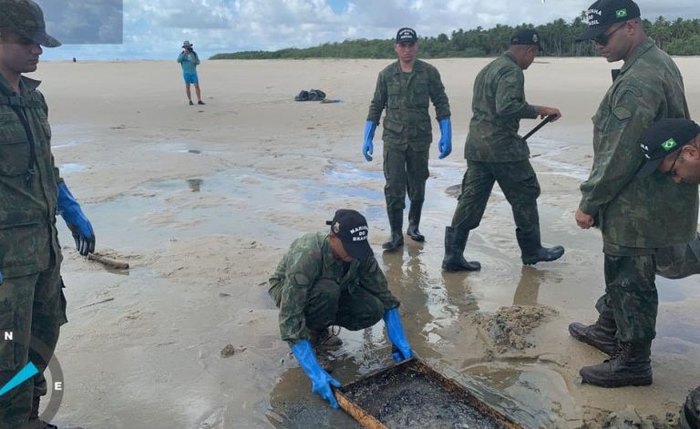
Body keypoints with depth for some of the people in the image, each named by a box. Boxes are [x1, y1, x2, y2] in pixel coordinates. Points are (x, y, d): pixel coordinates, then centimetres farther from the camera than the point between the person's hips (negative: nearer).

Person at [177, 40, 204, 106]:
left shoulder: (194, 53, 2)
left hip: (193, 72, 2)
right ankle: (190, 101, 7)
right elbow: (178, 60, -19)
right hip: (186, 73, -2)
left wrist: (195, 61, -20)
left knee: (197, 86, -4)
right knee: (187, 86, 1)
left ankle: (199, 100, 1)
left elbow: (198, 62, 4)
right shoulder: (182, 54, -2)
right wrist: (184, 53, -26)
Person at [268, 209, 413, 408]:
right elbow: (289, 320, -43)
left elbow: (383, 294, -13)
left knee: (373, 310, -21)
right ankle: (312, 334, -8)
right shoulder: (305, 257, -41)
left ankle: (319, 328, 4)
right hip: (287, 290, -5)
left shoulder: (360, 252, -25)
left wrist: (400, 341, -20)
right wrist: (316, 374, -47)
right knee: (328, 291, -38)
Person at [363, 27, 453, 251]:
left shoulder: (429, 72, 0)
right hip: (393, 139, 0)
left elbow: (441, 104, 2)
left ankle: (413, 226, 32)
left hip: (420, 139, 0)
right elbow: (376, 107, 8)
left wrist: (446, 137, -5)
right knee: (393, 188, -6)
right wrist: (367, 139, 4)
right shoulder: (386, 74, 3)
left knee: (417, 187, 11)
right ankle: (396, 235, 4)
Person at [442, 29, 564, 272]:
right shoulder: (512, 71, -12)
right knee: (524, 196, 7)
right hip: (502, 145, -9)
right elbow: (506, 107, -26)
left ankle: (453, 255, 5)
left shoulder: (488, 68, 19)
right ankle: (532, 251, 20)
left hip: (475, 144, 9)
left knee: (471, 199, 7)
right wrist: (538, 110, -17)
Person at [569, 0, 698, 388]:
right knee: (618, 270, 23)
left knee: (631, 282, 3)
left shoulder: (638, 82, -24)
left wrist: (589, 203, -14)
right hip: (645, 200, 10)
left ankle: (633, 362, 19)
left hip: (638, 209, -10)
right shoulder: (658, 63, 10)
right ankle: (608, 331, 41)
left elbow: (619, 155, -25)